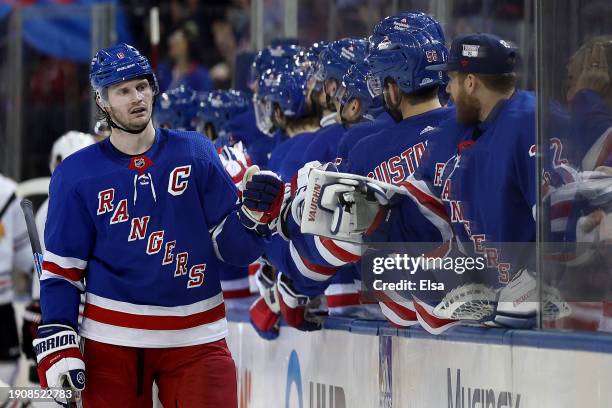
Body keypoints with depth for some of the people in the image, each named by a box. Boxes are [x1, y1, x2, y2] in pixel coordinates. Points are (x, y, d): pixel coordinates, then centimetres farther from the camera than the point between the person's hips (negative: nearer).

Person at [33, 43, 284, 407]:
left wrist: (256, 214, -17)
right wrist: (57, 344, -5)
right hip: (111, 339, 0)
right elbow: (61, 268, 3)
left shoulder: (196, 153, 1)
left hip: (196, 339, 0)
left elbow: (233, 249, 3)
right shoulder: (76, 175, 0)